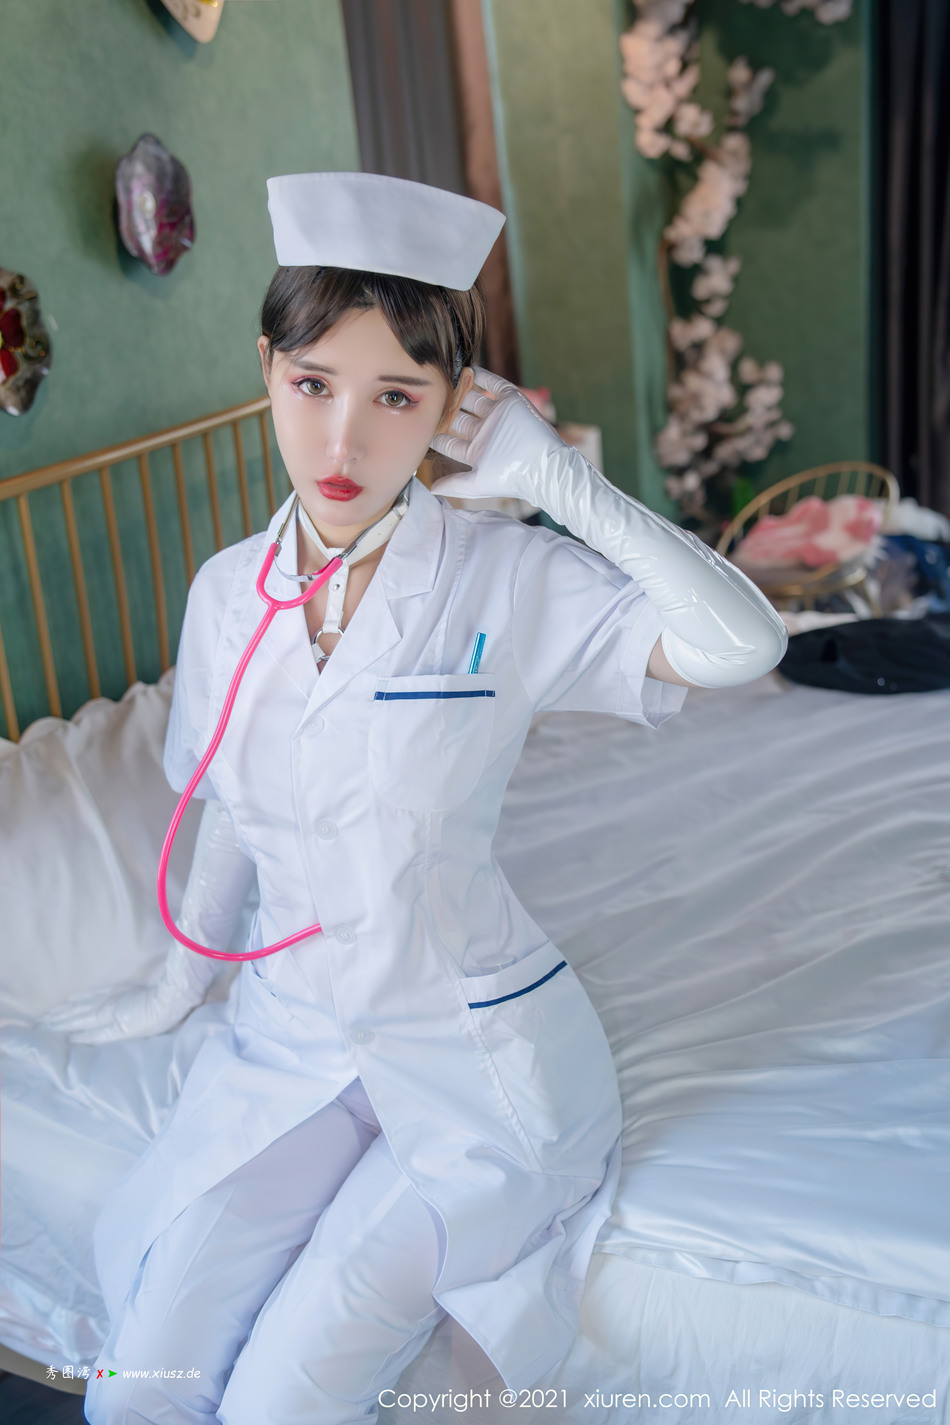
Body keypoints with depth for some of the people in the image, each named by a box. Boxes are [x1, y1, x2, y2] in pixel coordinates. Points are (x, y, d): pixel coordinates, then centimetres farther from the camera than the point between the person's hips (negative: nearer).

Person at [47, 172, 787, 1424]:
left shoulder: (505, 579, -16)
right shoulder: (226, 591, -2)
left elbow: (744, 643, -32)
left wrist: (555, 473, -26)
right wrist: (180, 983, 23)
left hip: (473, 1051, -4)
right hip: (291, 1038, 4)